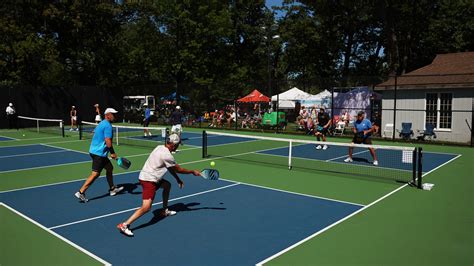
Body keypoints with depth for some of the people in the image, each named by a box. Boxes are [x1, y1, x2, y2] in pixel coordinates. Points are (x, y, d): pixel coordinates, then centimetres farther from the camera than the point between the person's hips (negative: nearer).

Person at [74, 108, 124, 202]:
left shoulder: (102, 124, 16)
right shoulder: (108, 125, -15)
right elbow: (108, 141, -22)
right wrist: (113, 153, -11)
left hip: (95, 151, 10)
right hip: (99, 153, -10)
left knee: (109, 168, 18)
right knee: (95, 173, -7)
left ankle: (112, 189, 28)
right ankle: (81, 192, -4)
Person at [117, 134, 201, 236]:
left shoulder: (160, 147, 7)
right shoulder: (167, 155, -21)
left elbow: (171, 168, 18)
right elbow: (178, 169, -6)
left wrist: (178, 179, 23)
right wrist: (193, 172, 7)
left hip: (146, 175, 10)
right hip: (148, 180, -10)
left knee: (167, 185, 27)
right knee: (146, 207, -14)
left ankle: (165, 211, 38)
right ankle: (124, 225, -14)